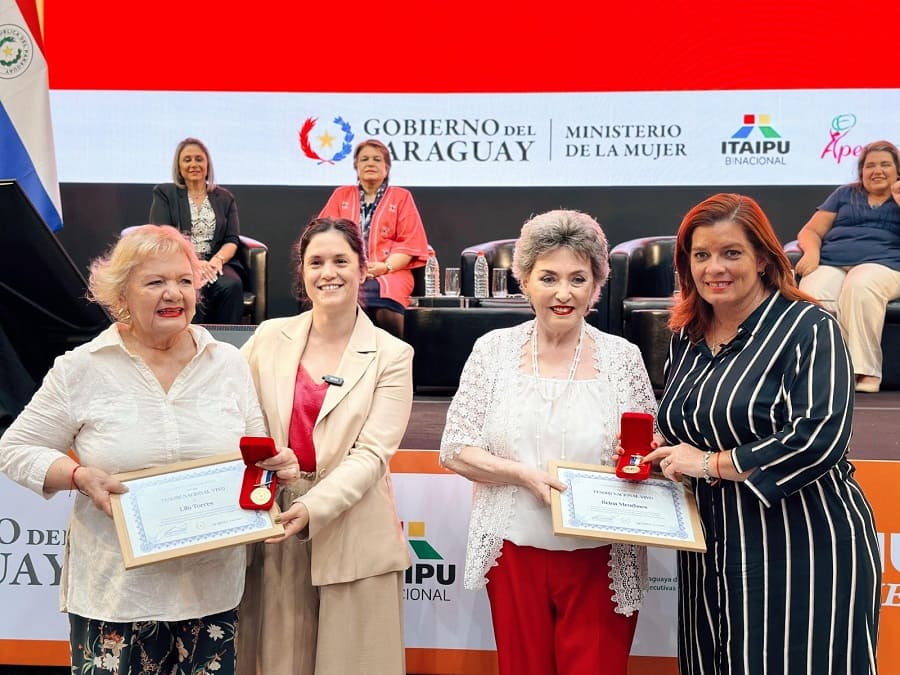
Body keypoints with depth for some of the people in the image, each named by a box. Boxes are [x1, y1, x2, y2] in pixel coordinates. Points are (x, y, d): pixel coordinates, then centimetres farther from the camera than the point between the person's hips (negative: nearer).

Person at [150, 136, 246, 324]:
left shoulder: (225, 198, 19)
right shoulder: (165, 194, 11)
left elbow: (232, 240, 10)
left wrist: (217, 260, -14)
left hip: (215, 264, 2)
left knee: (232, 285, -32)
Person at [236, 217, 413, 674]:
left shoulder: (391, 355, -1)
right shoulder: (269, 338, 6)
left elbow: (372, 453, -9)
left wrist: (312, 507, -22)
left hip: (352, 536, -2)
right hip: (272, 533, 2)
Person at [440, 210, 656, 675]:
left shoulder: (622, 357, 0)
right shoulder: (494, 349, 0)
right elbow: (455, 451, -1)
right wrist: (523, 474, -16)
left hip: (599, 561, 0)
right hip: (515, 552, 1)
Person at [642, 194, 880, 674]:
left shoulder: (808, 328, -10)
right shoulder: (687, 337, 9)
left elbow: (819, 439, -21)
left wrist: (709, 463, -17)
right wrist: (658, 448, 0)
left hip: (805, 550, -6)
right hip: (712, 554, 6)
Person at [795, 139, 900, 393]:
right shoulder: (845, 194, 28)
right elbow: (810, 231, 20)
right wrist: (812, 252, -3)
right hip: (831, 261, 2)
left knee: (860, 286, -40)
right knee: (811, 298, -35)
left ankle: (864, 371, -39)